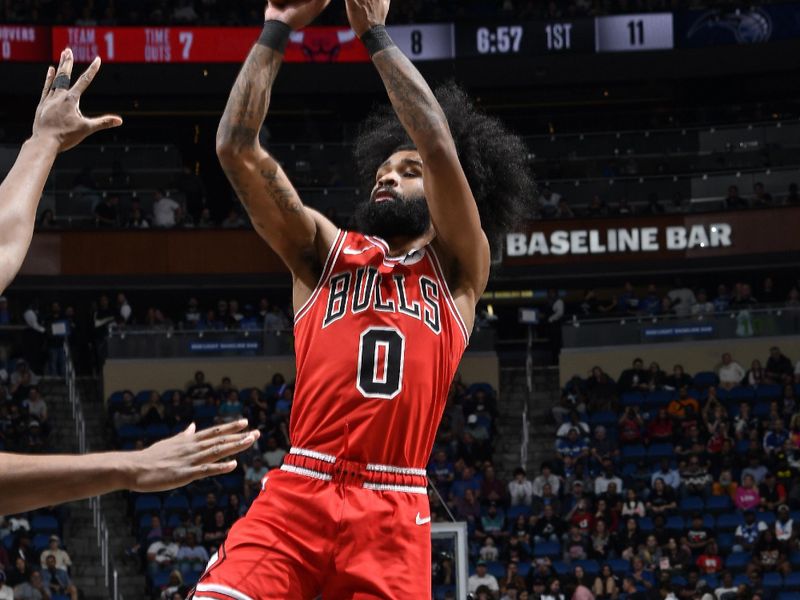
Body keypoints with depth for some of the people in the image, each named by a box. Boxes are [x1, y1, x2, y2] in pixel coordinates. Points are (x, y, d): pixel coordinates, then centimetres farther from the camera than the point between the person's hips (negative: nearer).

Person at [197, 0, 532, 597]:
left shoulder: (457, 268, 13)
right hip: (295, 495, 1)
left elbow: (440, 148, -2)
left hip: (393, 512, -1)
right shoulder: (326, 253, 18)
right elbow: (236, 146, 9)